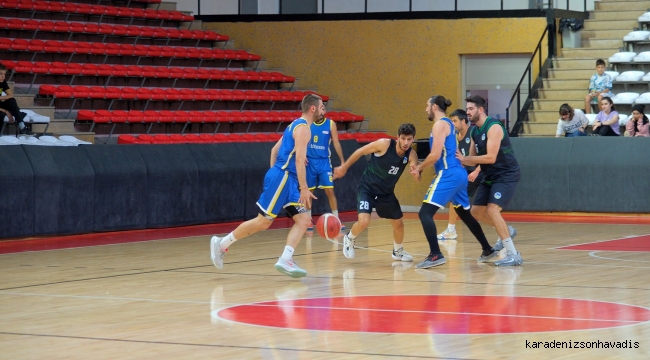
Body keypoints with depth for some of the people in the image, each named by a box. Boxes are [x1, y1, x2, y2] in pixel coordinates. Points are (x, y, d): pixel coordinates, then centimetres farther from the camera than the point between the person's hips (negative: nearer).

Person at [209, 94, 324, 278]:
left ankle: (285, 260, -10)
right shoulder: (303, 128, -11)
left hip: (287, 180, 10)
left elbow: (275, 150, 24)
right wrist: (304, 189, -23)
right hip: (281, 177, -10)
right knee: (263, 221, -7)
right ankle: (222, 244, 3)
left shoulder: (295, 125, 19)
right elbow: (299, 160, -20)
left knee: (303, 220, 0)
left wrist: (274, 174, 24)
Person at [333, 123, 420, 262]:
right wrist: (344, 167, -1)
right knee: (364, 221, -23)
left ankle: (398, 252, 41)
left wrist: (416, 172, -40)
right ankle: (349, 238, 11)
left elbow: (418, 180, -15)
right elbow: (360, 152, -11)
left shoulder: (411, 155, -12)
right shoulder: (384, 144, -24)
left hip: (387, 193, 5)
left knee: (398, 224, 13)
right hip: (367, 188, -5)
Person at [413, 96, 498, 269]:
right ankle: (488, 250, 32)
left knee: (425, 213, -13)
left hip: (448, 175, -10)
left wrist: (419, 168, -3)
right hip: (458, 174, 10)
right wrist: (422, 166, 16)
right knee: (465, 214, 23)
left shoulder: (440, 124, -9)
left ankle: (436, 255, -23)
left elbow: (435, 155, -17)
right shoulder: (448, 124, 20)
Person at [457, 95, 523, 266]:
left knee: (492, 209, -22)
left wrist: (464, 158, -23)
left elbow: (490, 157, -27)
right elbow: (473, 159, 12)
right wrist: (460, 159, -8)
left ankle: (513, 255, -18)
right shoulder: (474, 131, 8)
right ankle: (507, 231, 34)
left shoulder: (494, 127, -20)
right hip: (490, 176, 9)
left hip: (507, 175, -9)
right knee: (477, 211, 11)